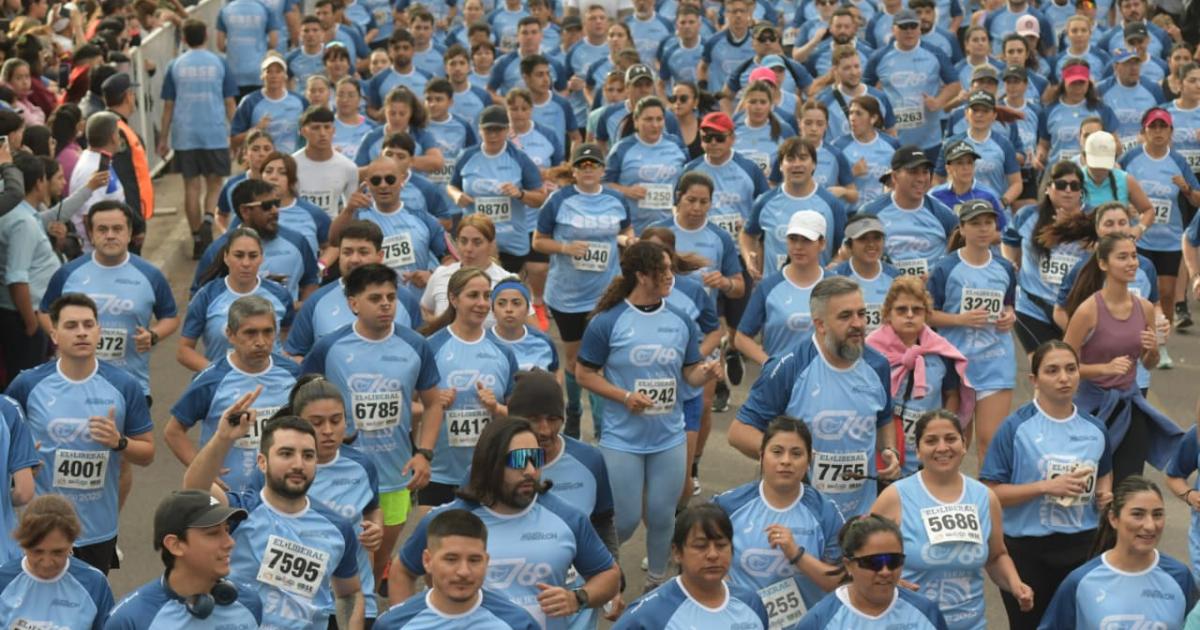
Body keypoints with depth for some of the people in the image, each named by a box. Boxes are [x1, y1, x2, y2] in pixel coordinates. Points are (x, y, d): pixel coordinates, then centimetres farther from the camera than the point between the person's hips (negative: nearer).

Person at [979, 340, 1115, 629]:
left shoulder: (1094, 429, 4)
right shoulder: (1016, 427, -10)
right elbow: (990, 493, -13)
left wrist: (1105, 495, 1)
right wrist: (1046, 487, -23)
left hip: (1083, 547, 4)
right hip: (1027, 550, -4)